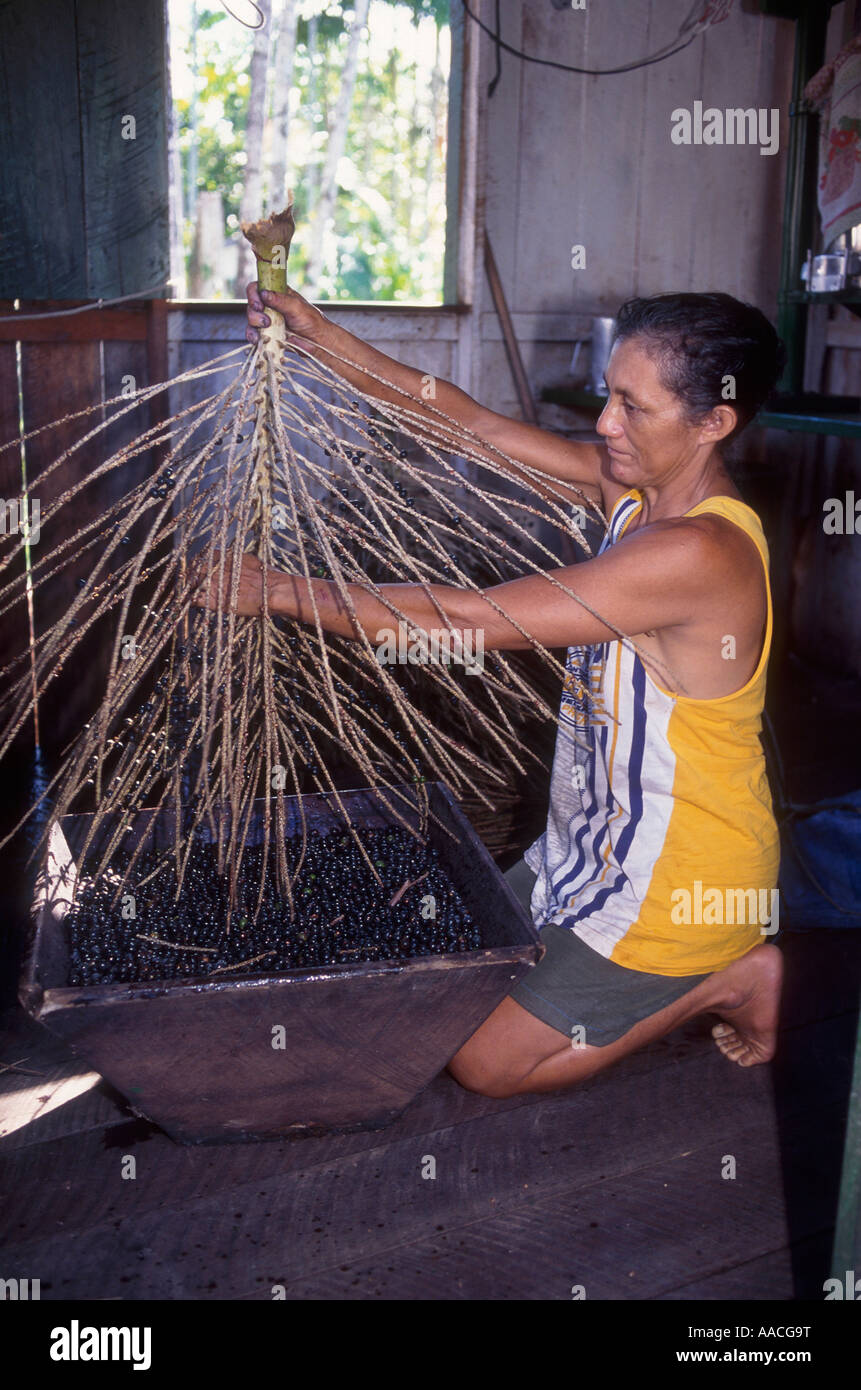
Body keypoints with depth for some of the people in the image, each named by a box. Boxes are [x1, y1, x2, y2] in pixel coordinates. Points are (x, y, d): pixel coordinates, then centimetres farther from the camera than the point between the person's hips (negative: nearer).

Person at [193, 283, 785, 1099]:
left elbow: (470, 621, -31)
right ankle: (707, 962, 22)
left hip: (675, 884, -9)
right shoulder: (639, 489, -3)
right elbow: (481, 429, -2)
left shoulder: (699, 553, -31)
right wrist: (323, 340, -9)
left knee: (479, 1061, 2)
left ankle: (725, 980, 8)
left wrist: (279, 592, -24)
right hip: (597, 848, 9)